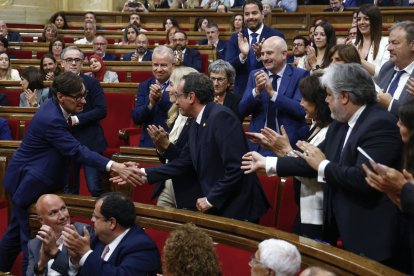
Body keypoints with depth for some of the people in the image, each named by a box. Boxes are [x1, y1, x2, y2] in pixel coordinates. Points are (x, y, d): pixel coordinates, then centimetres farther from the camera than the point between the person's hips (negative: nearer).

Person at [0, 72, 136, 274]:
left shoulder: (53, 106, 0)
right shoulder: (51, 120, -30)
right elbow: (76, 150, -37)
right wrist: (111, 166, -45)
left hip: (28, 179, 10)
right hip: (29, 183, -10)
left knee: (18, 230, 23)